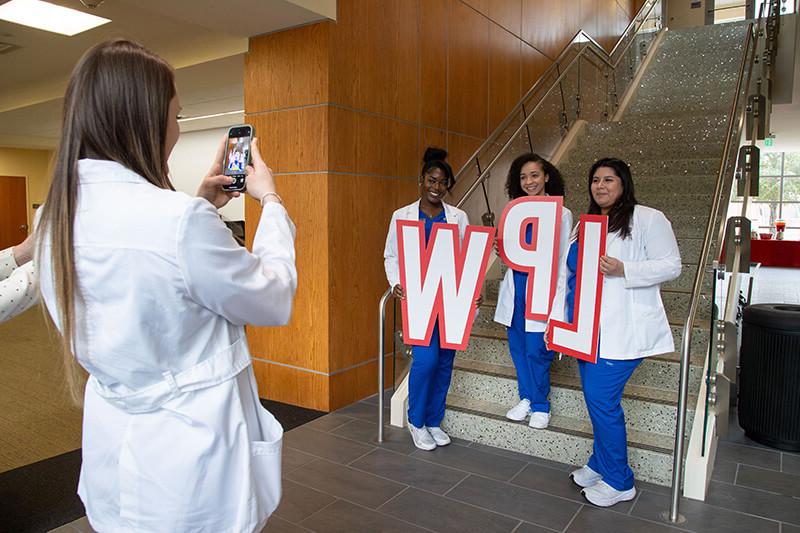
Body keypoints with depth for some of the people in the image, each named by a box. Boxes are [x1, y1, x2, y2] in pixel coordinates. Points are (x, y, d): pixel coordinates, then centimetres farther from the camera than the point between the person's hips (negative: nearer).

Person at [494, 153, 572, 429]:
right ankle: (526, 398, 29)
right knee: (518, 347, 11)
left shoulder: (561, 213, -3)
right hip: (516, 285, 5)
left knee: (536, 350, -3)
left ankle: (540, 406, 18)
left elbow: (564, 259, -4)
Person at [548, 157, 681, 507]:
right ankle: (600, 465, 30)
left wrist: (622, 270, -22)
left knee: (601, 399, -8)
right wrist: (556, 319, 12)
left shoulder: (647, 219, -3)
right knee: (596, 399, 12)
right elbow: (567, 275, 17)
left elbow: (671, 265, -9)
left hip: (622, 331, -7)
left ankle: (619, 482, 10)